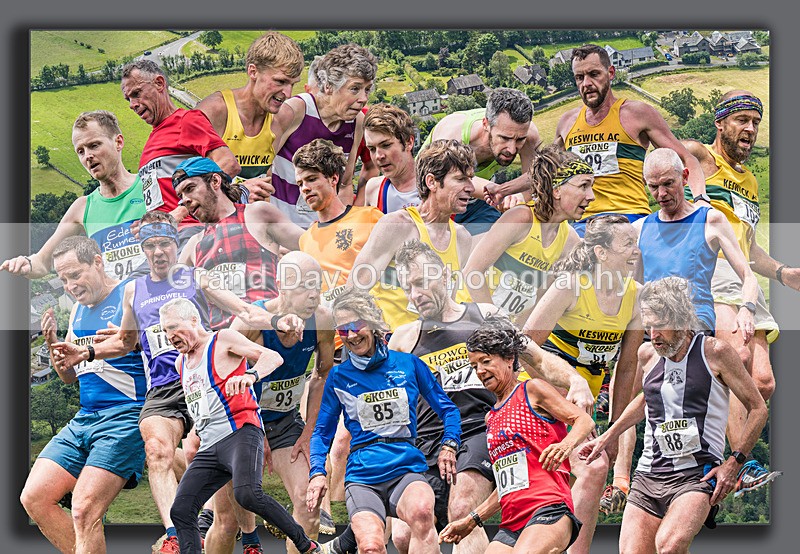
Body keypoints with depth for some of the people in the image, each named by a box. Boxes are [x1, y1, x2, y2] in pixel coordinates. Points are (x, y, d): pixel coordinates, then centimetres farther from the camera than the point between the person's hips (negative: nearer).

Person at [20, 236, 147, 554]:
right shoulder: (79, 310, 17)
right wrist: (53, 345, 4)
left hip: (125, 419, -9)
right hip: (84, 419, 9)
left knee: (84, 510, -18)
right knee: (34, 498, 0)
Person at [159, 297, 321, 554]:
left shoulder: (224, 339, 1)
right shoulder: (181, 362, 22)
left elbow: (273, 357, -11)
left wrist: (250, 376, -31)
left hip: (240, 433, -8)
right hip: (209, 446, 8)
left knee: (246, 494, -31)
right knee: (181, 511, -6)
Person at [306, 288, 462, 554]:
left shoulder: (408, 364, 10)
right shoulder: (339, 376, 12)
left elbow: (447, 409, 18)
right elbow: (322, 432, 19)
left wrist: (449, 446, 0)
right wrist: (317, 472, 2)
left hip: (407, 466, 0)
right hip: (362, 476, 0)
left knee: (421, 511, -38)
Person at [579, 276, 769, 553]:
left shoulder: (715, 352, -3)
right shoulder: (647, 354, 11)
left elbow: (757, 408, 2)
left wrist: (734, 462, -7)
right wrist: (607, 438, 33)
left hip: (698, 474, -5)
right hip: (648, 476, 5)